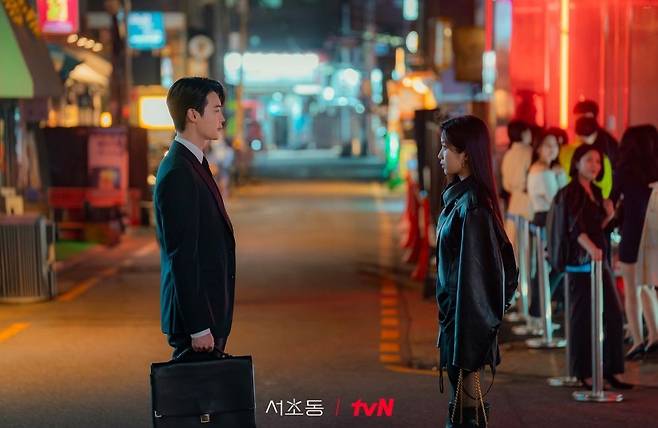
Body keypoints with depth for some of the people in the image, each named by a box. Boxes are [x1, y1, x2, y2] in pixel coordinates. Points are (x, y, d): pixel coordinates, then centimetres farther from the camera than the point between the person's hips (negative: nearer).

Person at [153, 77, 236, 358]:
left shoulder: (193, 164, 14)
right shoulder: (177, 174, -18)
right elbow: (182, 257, -21)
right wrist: (198, 327, -22)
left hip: (209, 313, 10)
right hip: (196, 315, -10)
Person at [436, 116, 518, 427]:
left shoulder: (471, 205, -19)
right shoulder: (460, 196, 9)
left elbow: (473, 271, -21)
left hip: (466, 310, -9)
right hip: (456, 306, 9)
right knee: (463, 393, 14)